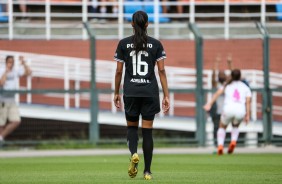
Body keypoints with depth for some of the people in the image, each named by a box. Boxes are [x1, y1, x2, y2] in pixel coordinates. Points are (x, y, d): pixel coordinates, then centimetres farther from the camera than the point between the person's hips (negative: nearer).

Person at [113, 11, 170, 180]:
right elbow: (162, 71, -3)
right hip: (150, 92, 0)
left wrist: (116, 93, 13)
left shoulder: (124, 44, 0)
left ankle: (133, 153, -15)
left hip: (131, 92, 0)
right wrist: (166, 96, -1)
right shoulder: (156, 44, 0)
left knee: (132, 127, 15)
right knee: (147, 131, 6)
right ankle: (147, 171, 6)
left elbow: (119, 71, 2)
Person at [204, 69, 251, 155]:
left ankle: (220, 145, 0)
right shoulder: (245, 87, 24)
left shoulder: (227, 85, 22)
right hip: (241, 111, 1)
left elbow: (218, 93, 2)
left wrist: (210, 104, -9)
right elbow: (248, 101, 7)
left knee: (222, 127, 26)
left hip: (228, 109, -1)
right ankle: (233, 141, 5)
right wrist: (247, 115, 2)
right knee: (235, 126, 34)